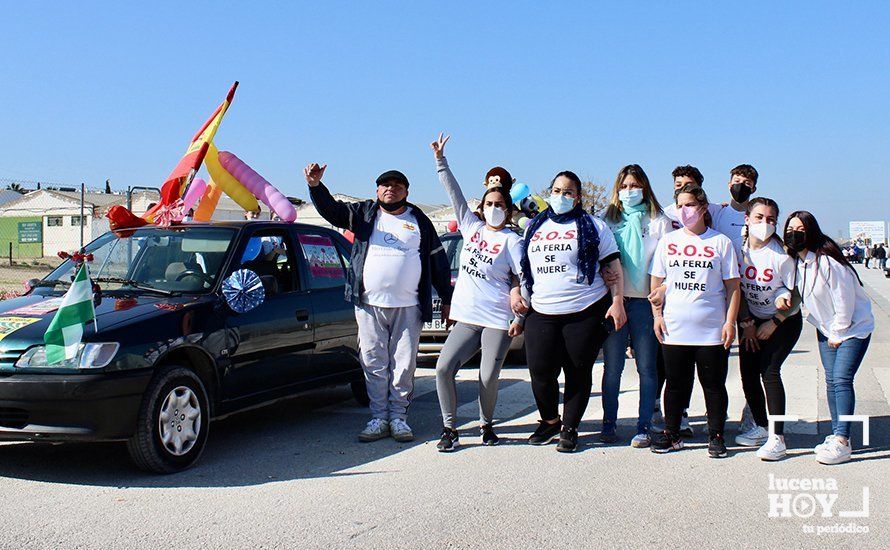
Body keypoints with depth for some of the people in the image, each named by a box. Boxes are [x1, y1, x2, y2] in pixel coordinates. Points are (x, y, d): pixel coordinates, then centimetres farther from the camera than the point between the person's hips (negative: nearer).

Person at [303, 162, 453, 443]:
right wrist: (316, 186, -21)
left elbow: (438, 261, 14)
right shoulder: (364, 214, 11)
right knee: (374, 364, 3)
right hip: (370, 305, 0)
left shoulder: (420, 221, 11)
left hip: (408, 307, 0)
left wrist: (447, 299, 11)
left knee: (404, 364, 2)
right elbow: (331, 210, -1)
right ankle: (378, 418, 10)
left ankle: (398, 417, 12)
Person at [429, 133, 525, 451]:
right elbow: (454, 192, 12)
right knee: (443, 368, -11)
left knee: (488, 380, -6)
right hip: (466, 317, 4)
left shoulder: (511, 240, -1)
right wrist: (440, 159, 10)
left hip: (497, 320, -4)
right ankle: (449, 428, 2)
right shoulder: (471, 226, 11)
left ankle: (486, 425, 21)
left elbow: (524, 279, -4)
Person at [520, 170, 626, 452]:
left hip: (586, 312, -3)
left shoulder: (593, 226, 6)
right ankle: (550, 421, 18)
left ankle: (569, 428, 17)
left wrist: (617, 302, -7)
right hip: (542, 313, 3)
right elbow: (523, 267, 24)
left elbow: (613, 266, 2)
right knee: (541, 371, -6)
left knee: (578, 373, 2)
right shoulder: (534, 227, 17)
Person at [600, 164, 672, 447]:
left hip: (644, 301, -1)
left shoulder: (659, 221, 7)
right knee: (612, 367, 5)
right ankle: (608, 423, 15)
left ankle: (643, 426, 9)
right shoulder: (607, 219, 11)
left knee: (647, 368, 1)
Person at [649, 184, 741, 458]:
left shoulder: (721, 242, 1)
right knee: (675, 383, 10)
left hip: (712, 331, -2)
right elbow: (657, 281, 12)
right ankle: (671, 434, 21)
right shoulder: (668, 241, 8)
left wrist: (730, 322, -5)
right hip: (674, 329, 2)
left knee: (714, 384, 6)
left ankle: (716, 436, 18)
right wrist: (657, 315, 3)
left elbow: (732, 286, 1)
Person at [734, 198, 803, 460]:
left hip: (784, 321, -4)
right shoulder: (738, 248, -8)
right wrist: (747, 323, -2)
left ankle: (778, 437, -13)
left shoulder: (782, 254, -19)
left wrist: (773, 323, -11)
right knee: (748, 372, 1)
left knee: (769, 370, -17)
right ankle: (761, 427, 22)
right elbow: (737, 289, 0)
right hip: (751, 320, 5)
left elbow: (796, 295, -11)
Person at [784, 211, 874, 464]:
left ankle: (842, 442, -16)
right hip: (826, 328, 7)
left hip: (854, 326, -7)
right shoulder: (795, 261, -2)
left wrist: (838, 334, -12)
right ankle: (837, 435, 14)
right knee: (831, 381, 6)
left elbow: (844, 301, -20)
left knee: (841, 379, -15)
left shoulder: (828, 261, -24)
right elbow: (799, 296, 12)